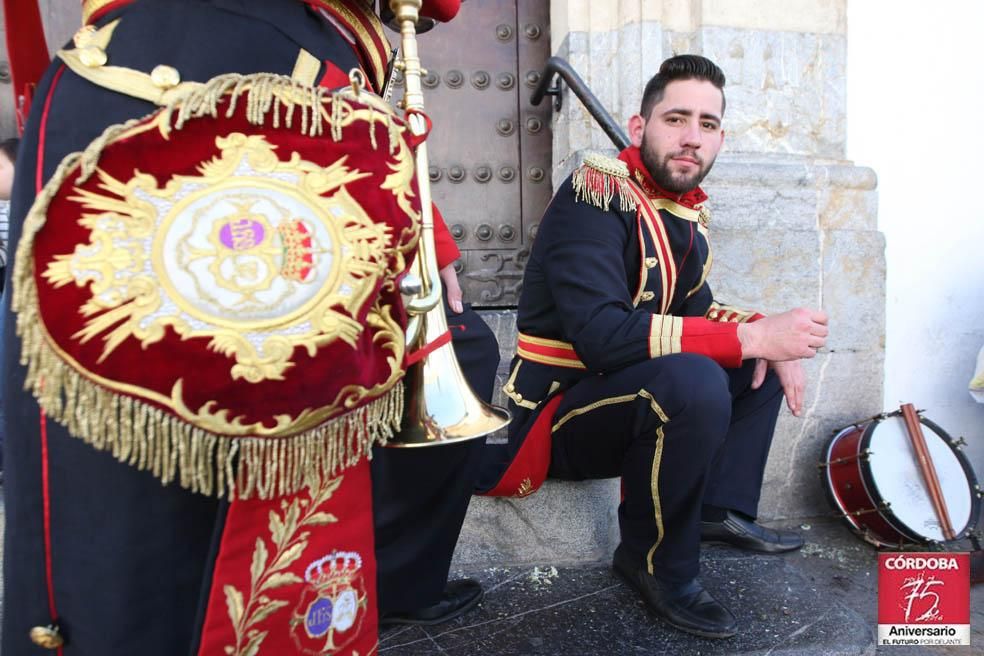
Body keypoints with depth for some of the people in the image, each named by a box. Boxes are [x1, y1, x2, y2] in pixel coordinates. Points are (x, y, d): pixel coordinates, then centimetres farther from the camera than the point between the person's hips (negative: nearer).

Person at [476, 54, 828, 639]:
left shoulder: (689, 209, 5)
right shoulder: (596, 194, -20)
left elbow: (696, 311, 14)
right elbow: (602, 336, -32)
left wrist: (766, 333, -7)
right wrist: (750, 337, -28)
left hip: (627, 397, 9)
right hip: (555, 416, -8)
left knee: (770, 358, 12)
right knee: (693, 381, -34)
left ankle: (722, 510, 12)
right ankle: (657, 562, -10)